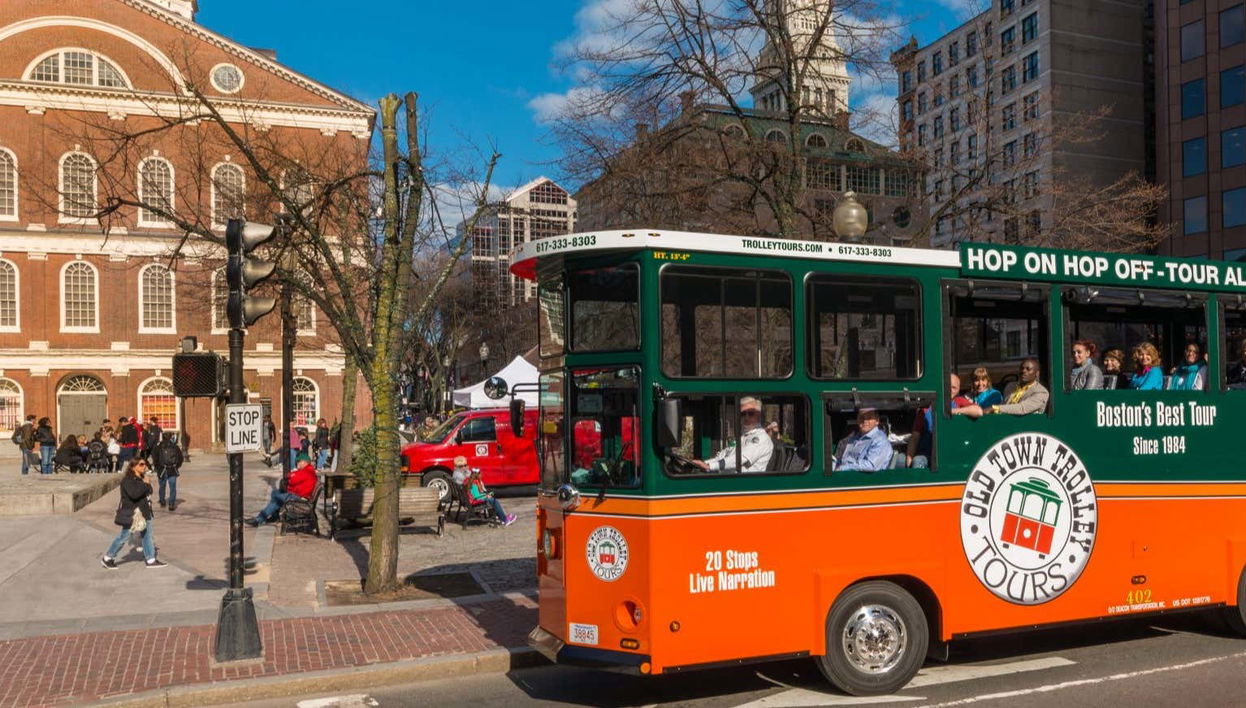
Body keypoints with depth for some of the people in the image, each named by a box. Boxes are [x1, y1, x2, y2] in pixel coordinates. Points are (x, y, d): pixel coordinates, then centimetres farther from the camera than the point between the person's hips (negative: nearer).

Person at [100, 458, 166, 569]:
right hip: (131, 513, -8)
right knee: (124, 536, 1)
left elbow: (148, 491, 16)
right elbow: (134, 494, -31)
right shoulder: (127, 480, -17)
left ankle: (151, 560, 14)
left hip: (143, 512, 8)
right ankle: (107, 558, 17)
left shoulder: (142, 478, 10)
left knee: (147, 535, 8)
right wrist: (145, 484, -24)